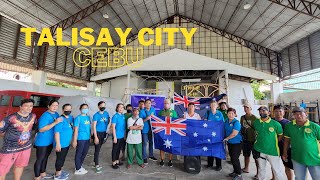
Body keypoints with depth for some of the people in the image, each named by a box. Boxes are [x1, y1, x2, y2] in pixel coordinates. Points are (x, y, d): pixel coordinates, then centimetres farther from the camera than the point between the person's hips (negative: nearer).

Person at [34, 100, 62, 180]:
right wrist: (55, 123, -32)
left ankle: (42, 173, 38)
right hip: (42, 142, -8)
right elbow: (41, 129, -26)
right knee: (40, 159, 6)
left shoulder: (56, 114, 2)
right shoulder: (45, 116, -22)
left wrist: (59, 122, -4)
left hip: (51, 141, 8)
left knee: (45, 157, 22)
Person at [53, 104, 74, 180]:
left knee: (63, 158, 22)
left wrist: (72, 140, 19)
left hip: (67, 143, 8)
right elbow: (57, 132, -22)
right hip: (61, 143, -8)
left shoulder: (71, 117, 5)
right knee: (60, 158, 7)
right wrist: (58, 143, -23)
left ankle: (60, 171, 39)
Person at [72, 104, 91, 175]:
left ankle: (79, 166, 37)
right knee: (79, 154, 8)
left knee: (84, 153, 18)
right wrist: (74, 140, -12)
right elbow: (76, 130, -12)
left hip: (87, 138, 7)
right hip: (80, 139, -7)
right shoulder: (78, 118, -11)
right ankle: (78, 169, 23)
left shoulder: (88, 117, 7)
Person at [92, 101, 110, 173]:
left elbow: (109, 121, 16)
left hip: (104, 133, 5)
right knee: (97, 149, 0)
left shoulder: (106, 113, 2)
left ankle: (95, 162, 33)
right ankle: (97, 165, 12)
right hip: (98, 133, -5)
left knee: (98, 148, 17)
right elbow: (94, 126, -13)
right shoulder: (96, 115, -13)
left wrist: (107, 129, 3)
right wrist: (96, 137, -16)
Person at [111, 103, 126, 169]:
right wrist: (114, 137, -16)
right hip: (117, 136, -6)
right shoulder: (115, 116, -13)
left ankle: (117, 161, 33)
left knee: (119, 149, 18)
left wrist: (125, 135, 12)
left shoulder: (123, 116, 5)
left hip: (122, 136, 6)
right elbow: (113, 127, -14)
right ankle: (114, 163, 21)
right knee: (115, 149, 8)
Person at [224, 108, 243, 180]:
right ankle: (235, 171, 33)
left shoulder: (236, 122, -19)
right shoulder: (226, 122, 3)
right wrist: (226, 140, 5)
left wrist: (226, 138, -12)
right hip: (230, 143, 7)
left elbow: (234, 134, -24)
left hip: (236, 143, -7)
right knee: (232, 158, 16)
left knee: (235, 159, -2)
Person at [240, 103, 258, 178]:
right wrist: (241, 137, 11)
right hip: (245, 140, 6)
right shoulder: (242, 117, 4)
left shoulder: (255, 118, -12)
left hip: (253, 140, -5)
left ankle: (258, 172, 18)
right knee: (246, 155, 19)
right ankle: (246, 168, 35)